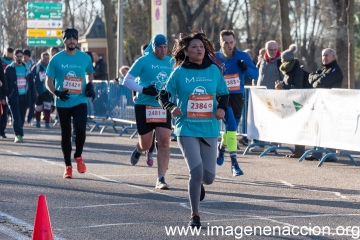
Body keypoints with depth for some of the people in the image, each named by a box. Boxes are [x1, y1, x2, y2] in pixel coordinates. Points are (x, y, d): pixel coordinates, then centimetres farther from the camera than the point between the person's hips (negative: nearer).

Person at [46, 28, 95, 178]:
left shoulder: (85, 58, 3)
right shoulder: (56, 59, -1)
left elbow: (90, 74, 22)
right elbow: (48, 82, 2)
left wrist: (90, 86, 2)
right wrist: (56, 92, -17)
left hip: (80, 101, 0)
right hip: (63, 103, 0)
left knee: (81, 129, -18)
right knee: (65, 134, 6)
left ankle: (78, 156, 9)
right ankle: (68, 166, 19)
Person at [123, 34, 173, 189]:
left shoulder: (171, 62, 9)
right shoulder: (144, 61, -4)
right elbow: (127, 80, -3)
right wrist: (143, 90, -16)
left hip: (164, 108, 3)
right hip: (145, 107, -3)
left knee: (164, 142, -10)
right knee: (145, 144, 3)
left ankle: (161, 179, -5)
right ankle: (138, 150, 42)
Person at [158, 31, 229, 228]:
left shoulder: (214, 70, 3)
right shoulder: (179, 72, -2)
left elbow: (224, 94, 12)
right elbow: (163, 95, 3)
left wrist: (222, 108, -7)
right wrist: (171, 107, -17)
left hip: (210, 130, 3)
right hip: (187, 130, -2)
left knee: (208, 177, 3)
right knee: (196, 171, -15)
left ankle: (198, 184, 43)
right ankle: (195, 215, 3)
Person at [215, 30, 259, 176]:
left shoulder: (242, 57, -2)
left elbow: (256, 74, 2)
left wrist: (246, 69, -17)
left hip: (238, 97, 3)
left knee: (233, 128, 15)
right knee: (231, 125, -20)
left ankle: (222, 147, 47)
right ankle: (234, 162, -18)